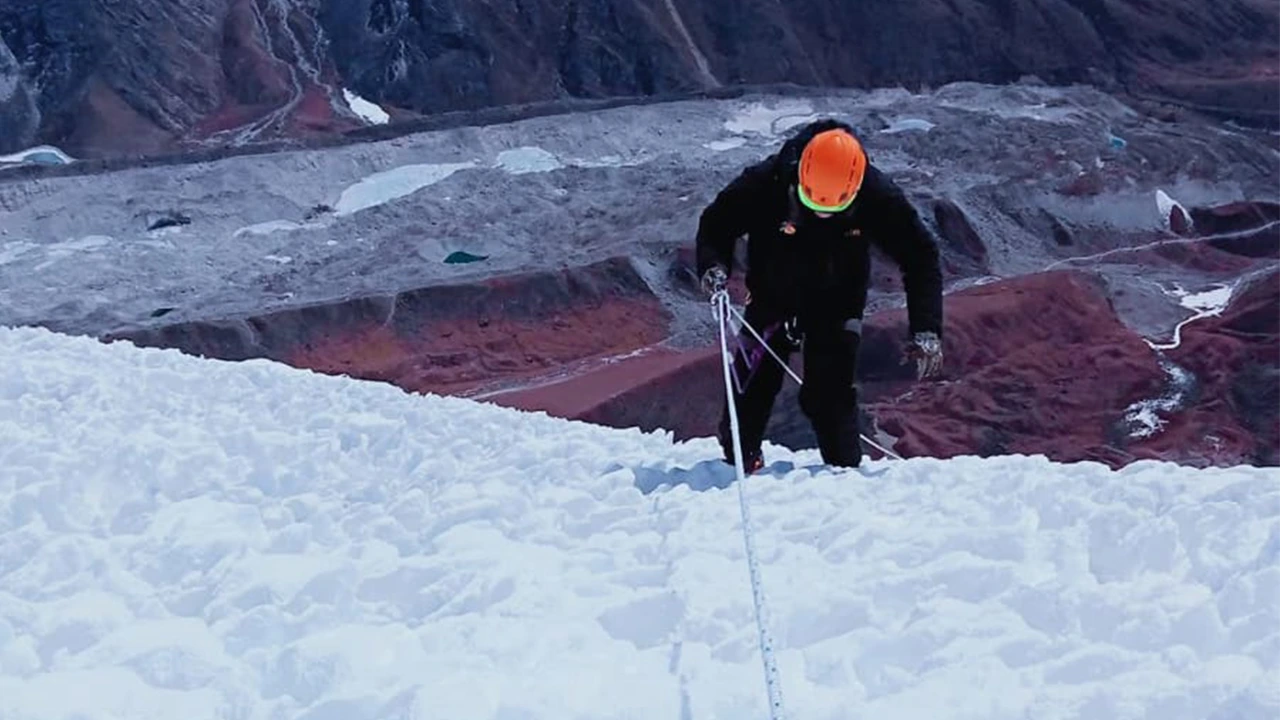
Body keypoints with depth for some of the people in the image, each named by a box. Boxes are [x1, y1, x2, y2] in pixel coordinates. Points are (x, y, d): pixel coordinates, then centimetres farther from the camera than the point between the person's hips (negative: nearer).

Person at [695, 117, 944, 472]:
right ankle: (739, 461, 23)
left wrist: (926, 331, -26)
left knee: (829, 396, -9)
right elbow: (717, 223, -12)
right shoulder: (765, 184, -31)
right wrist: (714, 265, -32)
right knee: (750, 386, 1)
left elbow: (920, 257, -18)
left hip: (835, 305, 0)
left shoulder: (878, 197, -29)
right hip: (772, 295, 1)